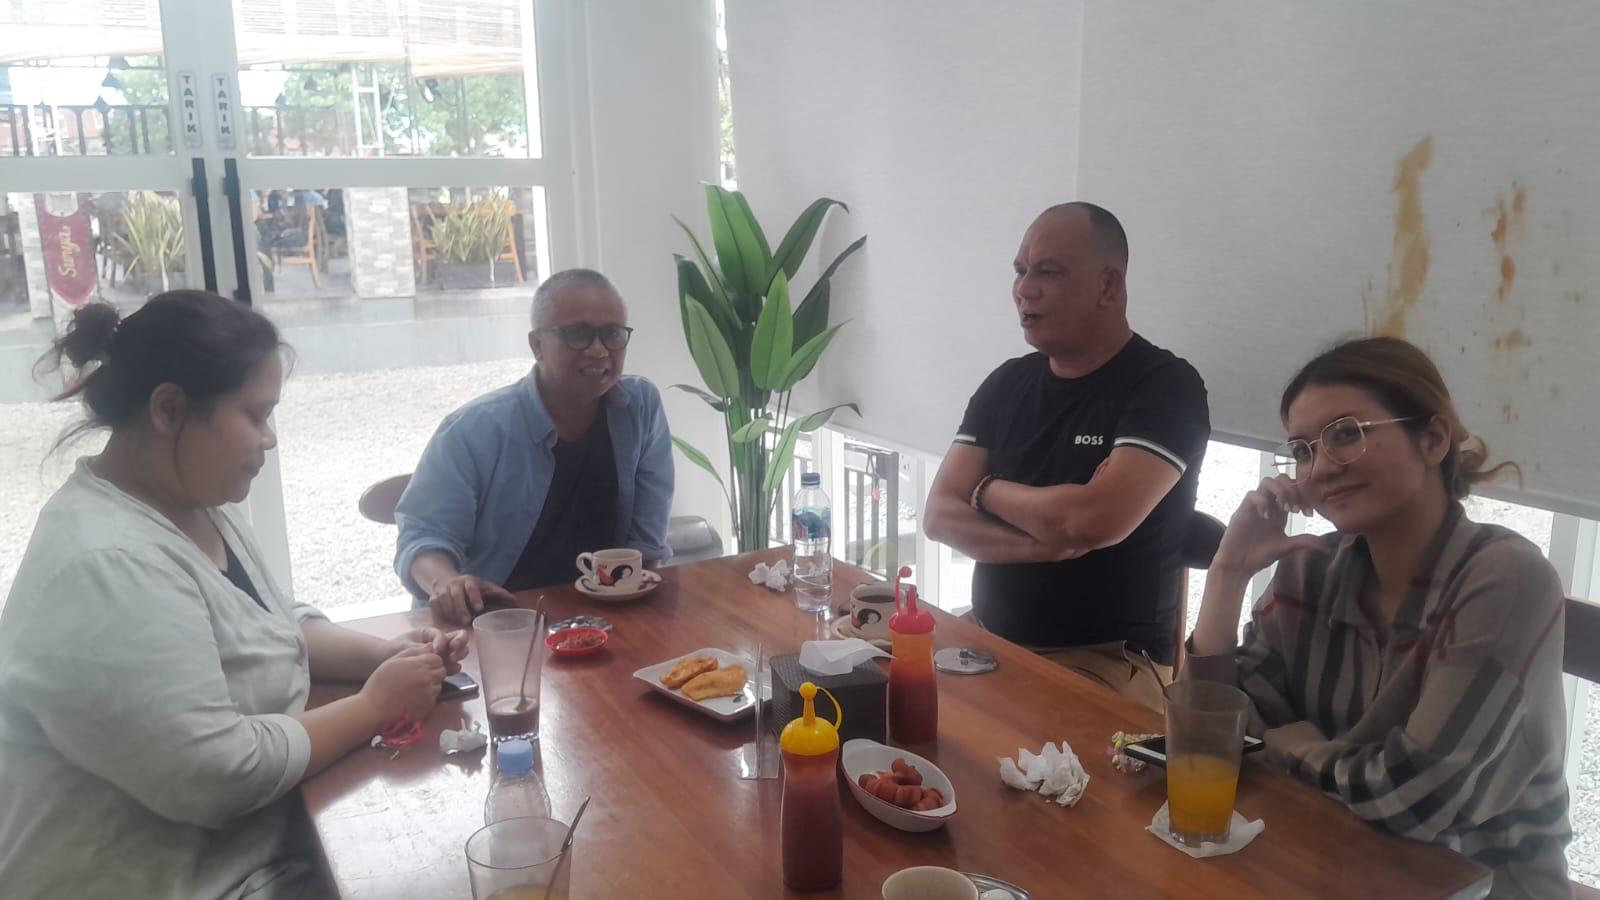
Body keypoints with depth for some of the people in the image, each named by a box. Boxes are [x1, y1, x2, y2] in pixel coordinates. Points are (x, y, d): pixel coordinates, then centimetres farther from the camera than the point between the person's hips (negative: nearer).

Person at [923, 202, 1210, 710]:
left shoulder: (1167, 386, -9)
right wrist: (1046, 543, -16)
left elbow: (1096, 521, -24)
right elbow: (941, 516, 2)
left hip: (1105, 661, -6)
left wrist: (989, 490, -5)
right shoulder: (1008, 383, 9)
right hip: (989, 638, 6)